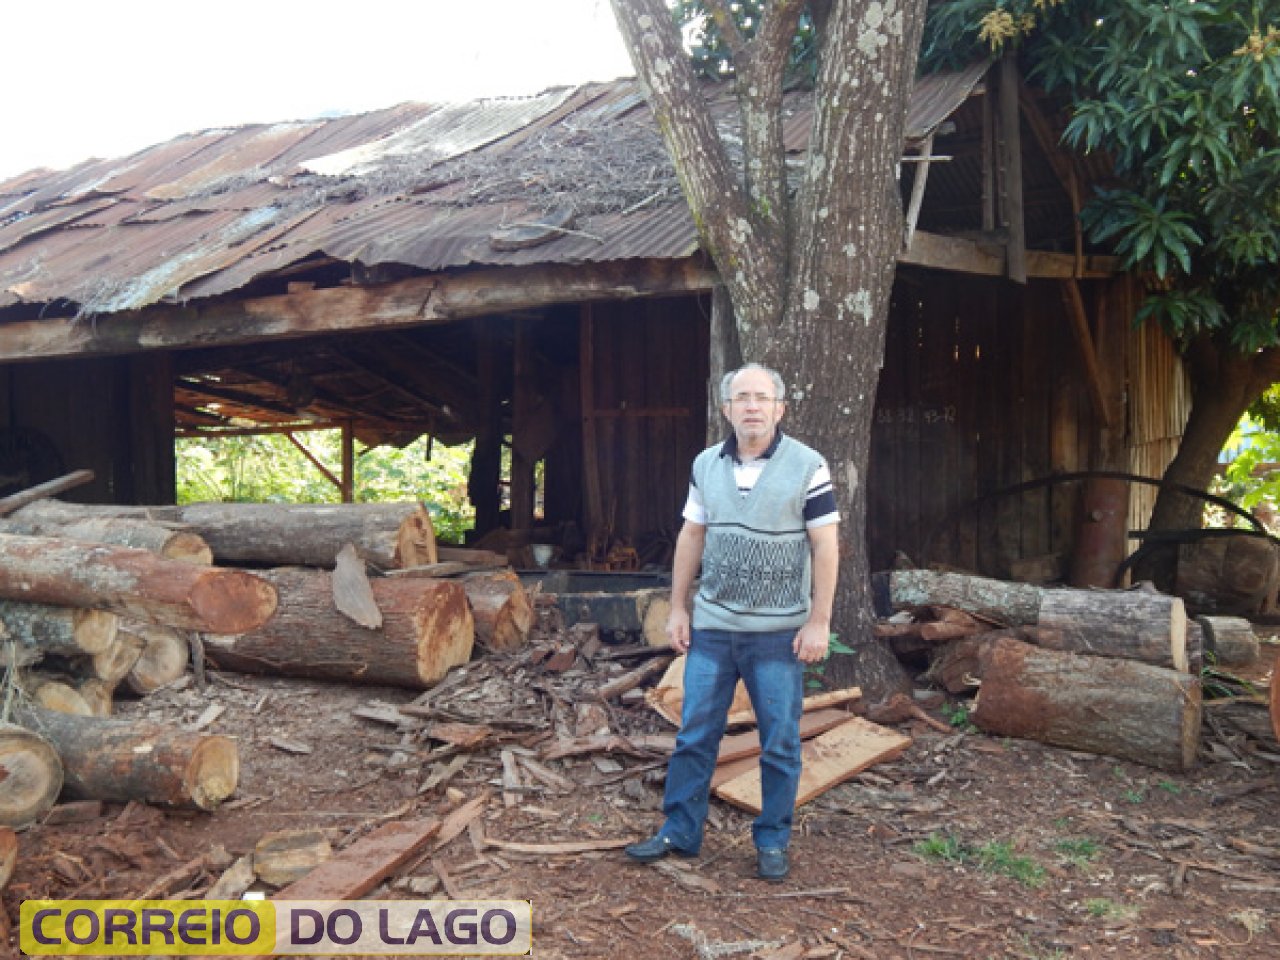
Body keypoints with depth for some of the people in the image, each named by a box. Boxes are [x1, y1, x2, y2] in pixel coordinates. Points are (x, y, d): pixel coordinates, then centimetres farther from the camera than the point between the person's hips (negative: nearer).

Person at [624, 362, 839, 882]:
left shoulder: (807, 466, -8)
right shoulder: (706, 465, 4)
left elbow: (826, 546, -8)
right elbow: (691, 537, 10)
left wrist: (818, 621, -12)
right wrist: (677, 609, 7)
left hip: (779, 631, -3)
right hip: (712, 625, 3)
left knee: (779, 741, 6)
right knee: (695, 733, 8)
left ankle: (773, 841, 21)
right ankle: (679, 832, 21)